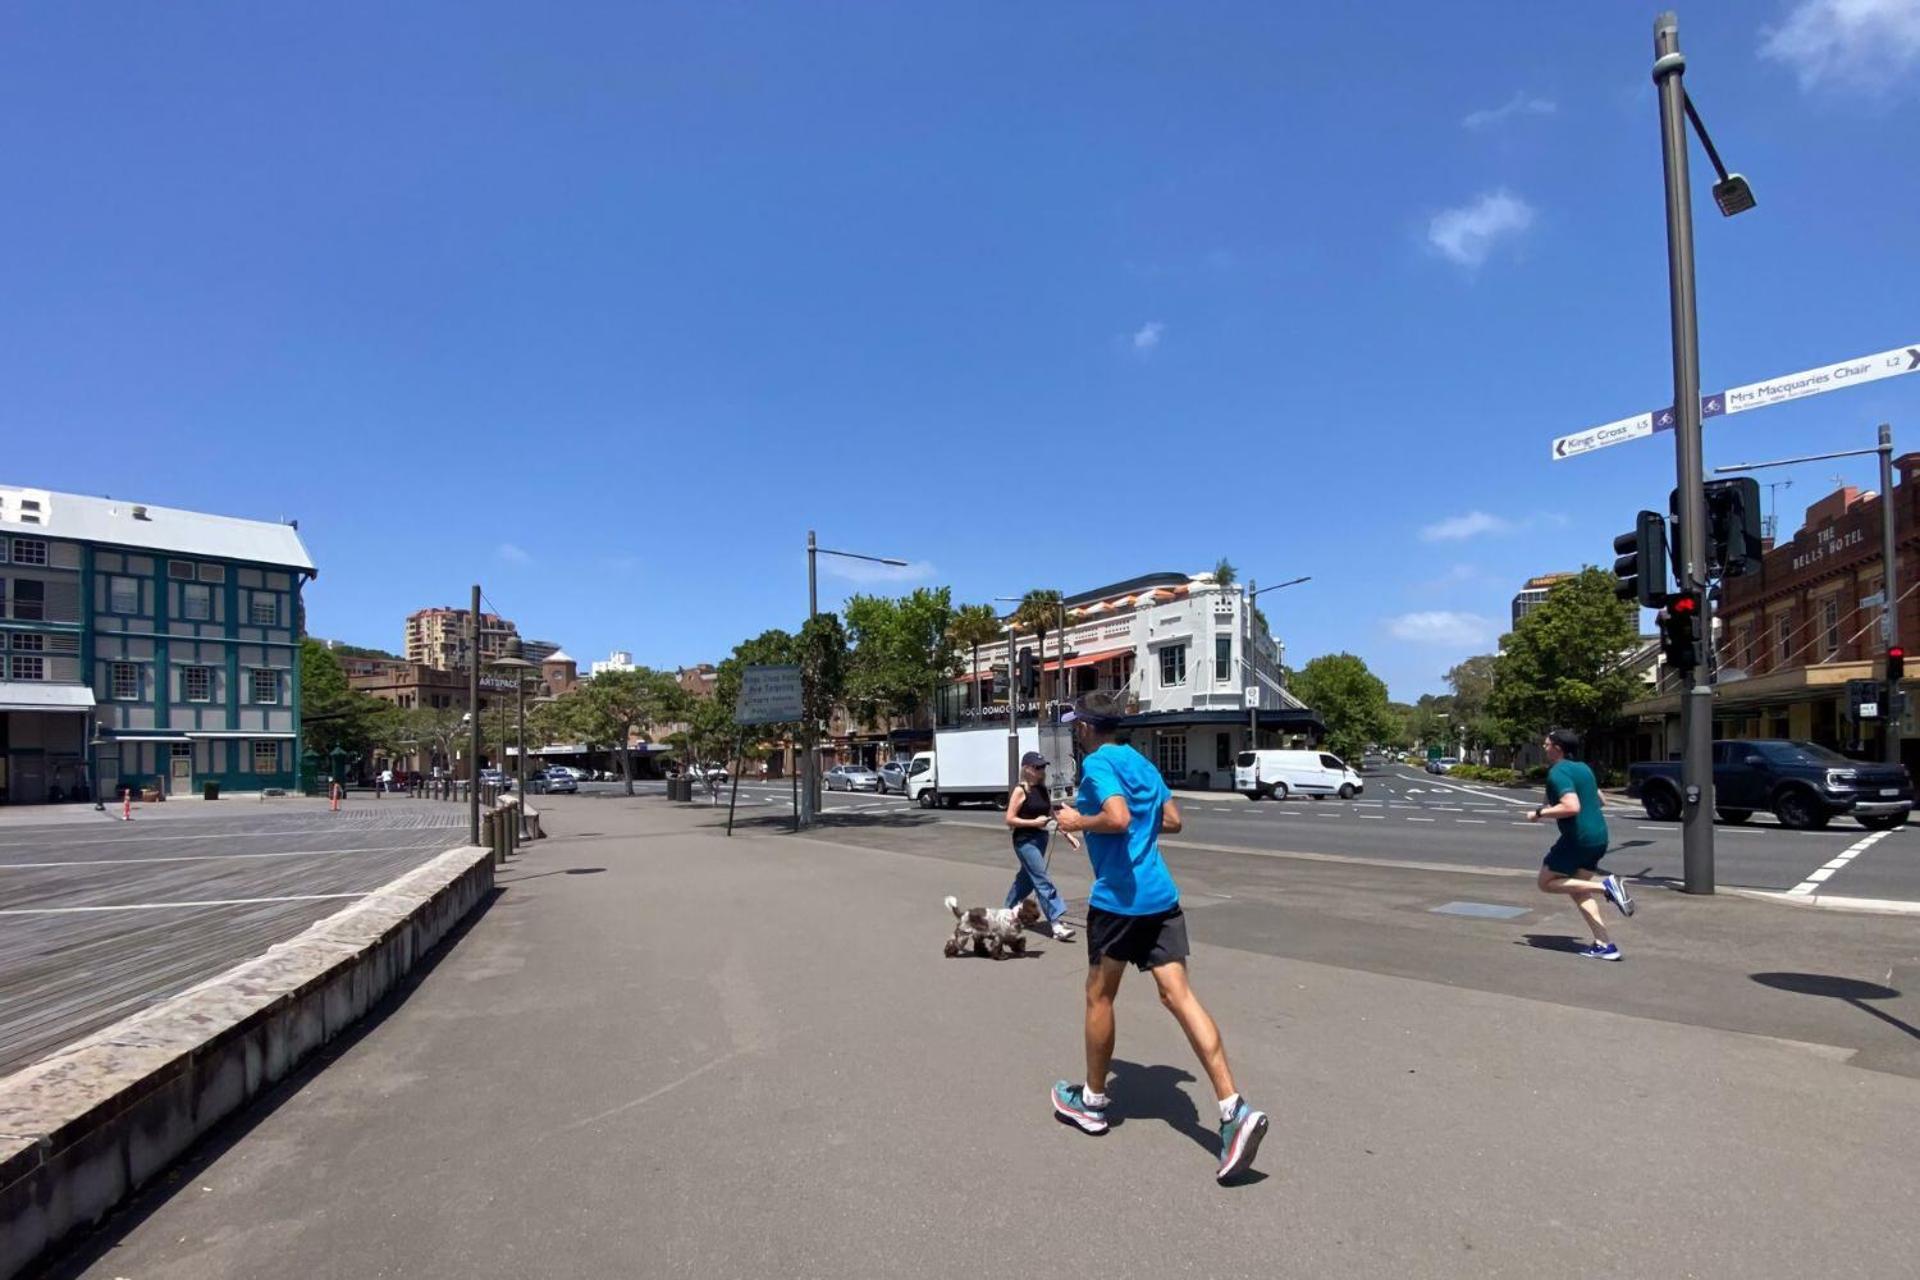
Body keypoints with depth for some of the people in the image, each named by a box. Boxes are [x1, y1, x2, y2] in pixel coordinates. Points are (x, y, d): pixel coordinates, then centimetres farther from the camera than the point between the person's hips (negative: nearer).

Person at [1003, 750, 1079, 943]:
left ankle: (1010, 910, 39)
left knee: (1027, 877, 20)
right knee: (1043, 880, -12)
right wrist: (1034, 822, -22)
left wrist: (1067, 834, 5)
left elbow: (1052, 814, 12)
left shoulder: (1043, 789, 7)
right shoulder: (1020, 791, -13)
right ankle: (1056, 923, -13)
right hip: (1025, 840, -8)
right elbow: (1009, 819, -15)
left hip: (1041, 838, 8)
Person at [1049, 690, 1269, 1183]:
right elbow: (1172, 819, 20)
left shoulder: (1098, 763, -10)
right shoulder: (1142, 762, 15)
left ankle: (1092, 1101, 27)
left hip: (1118, 898, -7)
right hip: (1161, 895, 7)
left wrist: (1078, 821, -9)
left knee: (1099, 997, 10)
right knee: (1178, 994, 3)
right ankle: (1234, 1109, -6)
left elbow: (1118, 818, -25)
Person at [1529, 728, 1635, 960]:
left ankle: (1605, 885, -11)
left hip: (1578, 837, -9)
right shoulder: (1583, 768, 14)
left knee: (1546, 882, 4)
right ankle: (1604, 944, 9)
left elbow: (1572, 807, -27)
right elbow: (1599, 799, 26)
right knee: (1577, 889, 16)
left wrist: (1539, 813, -15)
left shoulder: (1558, 773, -15)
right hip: (1599, 836, 9)